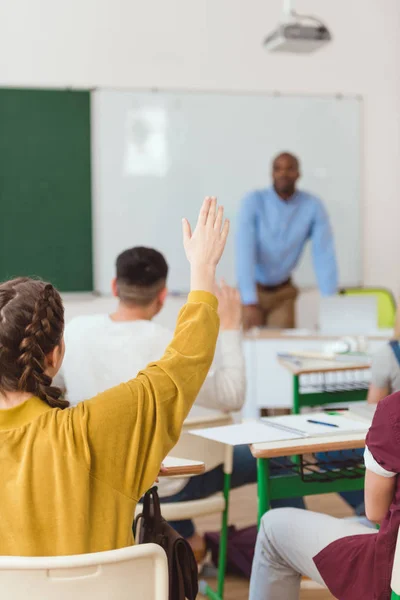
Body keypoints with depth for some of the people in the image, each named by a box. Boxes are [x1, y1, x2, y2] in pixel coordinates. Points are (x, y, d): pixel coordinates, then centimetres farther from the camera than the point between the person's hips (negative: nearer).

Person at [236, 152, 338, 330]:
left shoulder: (313, 206, -13)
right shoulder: (254, 201, -18)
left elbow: (324, 255, -16)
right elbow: (244, 252, -26)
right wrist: (249, 302, -36)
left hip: (284, 292, 2)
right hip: (253, 289, -1)